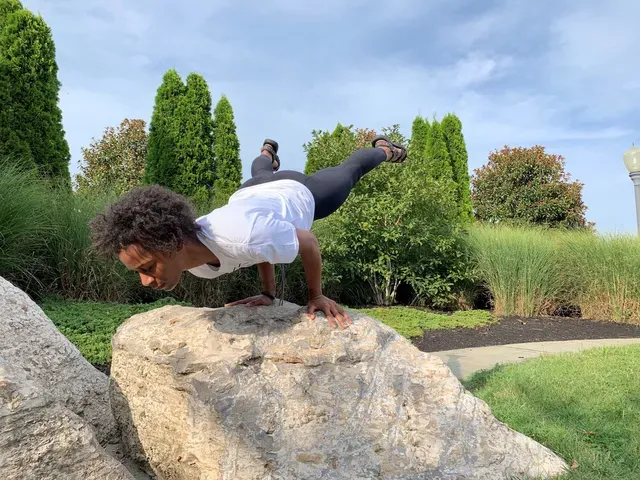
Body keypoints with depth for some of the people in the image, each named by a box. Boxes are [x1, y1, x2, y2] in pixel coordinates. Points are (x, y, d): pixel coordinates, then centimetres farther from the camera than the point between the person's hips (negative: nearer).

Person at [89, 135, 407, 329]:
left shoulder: (244, 237, -53)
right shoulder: (187, 256, -30)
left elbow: (309, 242, -31)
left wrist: (315, 295, -19)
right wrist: (269, 294, -3)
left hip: (299, 194, -4)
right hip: (254, 193, 4)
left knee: (350, 170, 30)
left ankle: (383, 149, 63)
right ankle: (268, 152, 81)